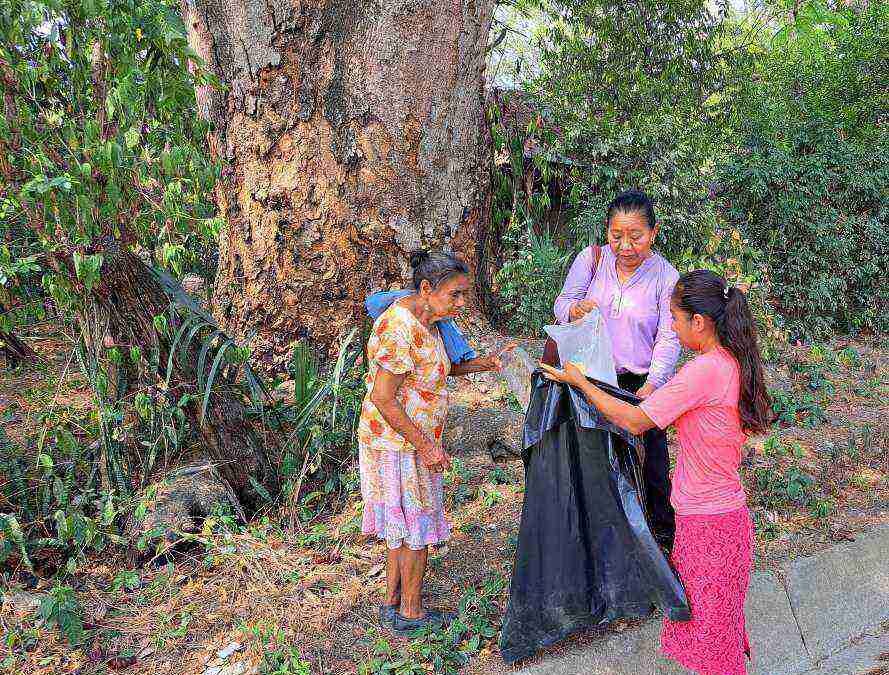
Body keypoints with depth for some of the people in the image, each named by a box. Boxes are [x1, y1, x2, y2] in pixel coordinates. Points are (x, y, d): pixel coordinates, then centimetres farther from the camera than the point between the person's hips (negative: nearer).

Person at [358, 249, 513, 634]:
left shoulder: (422, 318, 4)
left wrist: (479, 364, 0)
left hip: (404, 440, 10)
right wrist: (426, 446, -21)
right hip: (400, 444, -10)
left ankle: (392, 603, 33)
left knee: (400, 524, 19)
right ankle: (411, 613, 21)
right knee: (415, 527, 5)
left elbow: (430, 369, 14)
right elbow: (384, 399, -26)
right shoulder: (400, 329, -26)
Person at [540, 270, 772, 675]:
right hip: (725, 513, 9)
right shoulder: (733, 363, 3)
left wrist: (580, 383, -12)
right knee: (716, 622, 20)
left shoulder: (704, 370, -25)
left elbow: (635, 421, -20)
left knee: (712, 630, 7)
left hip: (708, 525, -9)